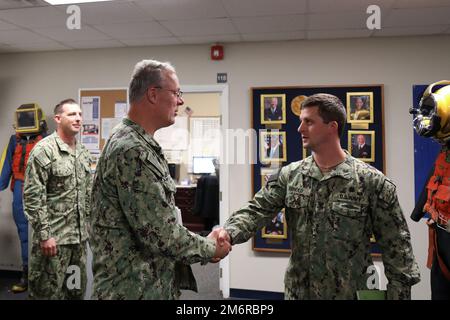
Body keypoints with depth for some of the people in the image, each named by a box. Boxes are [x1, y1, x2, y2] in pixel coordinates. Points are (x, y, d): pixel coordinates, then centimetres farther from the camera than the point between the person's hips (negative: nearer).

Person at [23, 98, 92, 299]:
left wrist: (87, 226, 14)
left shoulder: (83, 152, 9)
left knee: (77, 290, 17)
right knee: (48, 291, 5)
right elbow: (32, 197, -16)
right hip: (54, 236, -7)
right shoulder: (44, 150, -13)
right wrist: (44, 234, -18)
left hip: (79, 236, 7)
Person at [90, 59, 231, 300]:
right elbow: (160, 233, -25)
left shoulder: (137, 144, 9)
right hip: (135, 289, -9)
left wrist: (205, 244, 7)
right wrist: (211, 250, -9)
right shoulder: (132, 151, -23)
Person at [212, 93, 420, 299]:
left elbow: (396, 247, -7)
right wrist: (229, 232, -27)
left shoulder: (372, 181, -10)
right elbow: (257, 210, -9)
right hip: (297, 291, 3)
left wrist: (399, 293, -8)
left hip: (350, 293, -3)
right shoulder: (289, 175, 0)